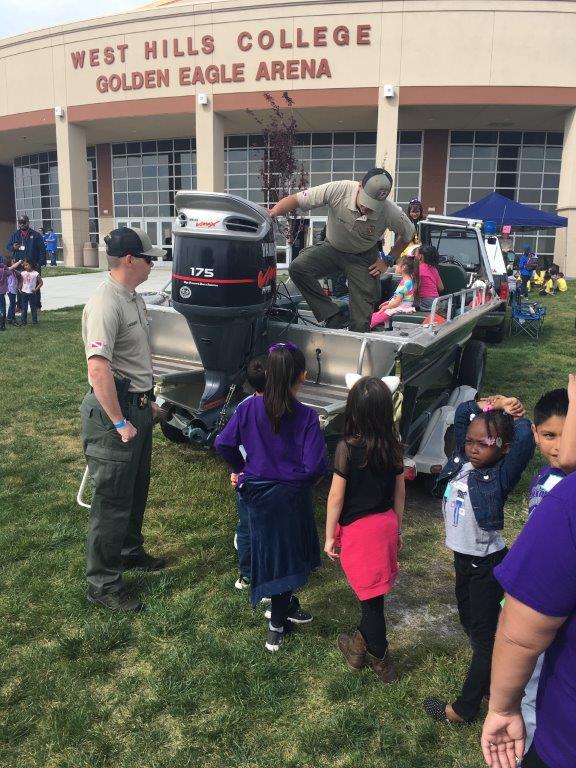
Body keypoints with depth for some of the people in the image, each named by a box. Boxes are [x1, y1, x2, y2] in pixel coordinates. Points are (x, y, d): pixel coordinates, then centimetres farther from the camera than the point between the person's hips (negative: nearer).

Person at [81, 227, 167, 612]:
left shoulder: (136, 300, 11)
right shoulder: (105, 304, -21)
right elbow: (98, 369, -28)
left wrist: (149, 400, 19)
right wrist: (119, 423, -25)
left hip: (138, 406, 10)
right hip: (114, 411, -10)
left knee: (136, 491, 22)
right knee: (112, 500, 0)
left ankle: (130, 552, 42)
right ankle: (103, 584, 14)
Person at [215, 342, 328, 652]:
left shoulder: (249, 407, -11)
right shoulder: (307, 416, -18)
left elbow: (223, 444, -9)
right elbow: (315, 465, -22)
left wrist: (240, 468, 8)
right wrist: (302, 479, 0)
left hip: (257, 492, 3)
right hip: (292, 495, -2)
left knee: (271, 552, 19)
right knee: (286, 553, 14)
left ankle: (286, 605, 37)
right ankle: (278, 624, 23)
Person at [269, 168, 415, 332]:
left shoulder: (391, 213, -24)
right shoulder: (337, 190, -28)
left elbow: (409, 235, -2)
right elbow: (295, 200, -24)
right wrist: (272, 213, -41)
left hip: (363, 257, -1)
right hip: (331, 248, 1)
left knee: (361, 321, -8)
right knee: (298, 268, -28)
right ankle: (334, 316, -20)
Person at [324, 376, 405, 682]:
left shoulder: (347, 448, -20)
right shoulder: (393, 446, -5)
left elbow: (336, 497, -15)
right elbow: (400, 491, 4)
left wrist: (330, 536, -4)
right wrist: (397, 528, 18)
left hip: (357, 529, -5)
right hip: (386, 524, 5)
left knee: (371, 596, 9)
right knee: (373, 592, 22)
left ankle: (381, 660, 24)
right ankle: (362, 642, 42)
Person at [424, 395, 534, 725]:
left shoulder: (501, 476, -21)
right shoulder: (461, 462, -3)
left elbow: (526, 440, -36)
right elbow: (462, 413, 1)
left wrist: (513, 413, -19)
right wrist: (488, 405, -11)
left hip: (487, 563, -8)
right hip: (463, 558, 8)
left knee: (485, 633, 7)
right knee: (469, 621, 23)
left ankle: (465, 708, 17)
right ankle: (491, 682, 44)